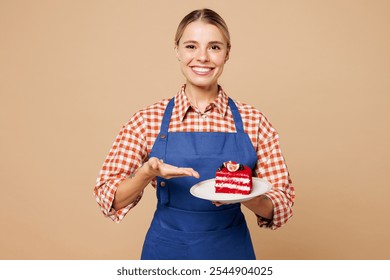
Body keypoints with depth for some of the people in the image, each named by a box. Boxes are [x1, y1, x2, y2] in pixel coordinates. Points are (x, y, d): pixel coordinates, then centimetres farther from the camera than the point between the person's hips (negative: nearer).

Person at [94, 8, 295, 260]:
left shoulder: (253, 121, -7)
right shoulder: (147, 120, -8)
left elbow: (282, 203, -5)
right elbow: (109, 199, -7)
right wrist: (147, 172, -25)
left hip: (231, 250, 0)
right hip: (167, 250, 0)